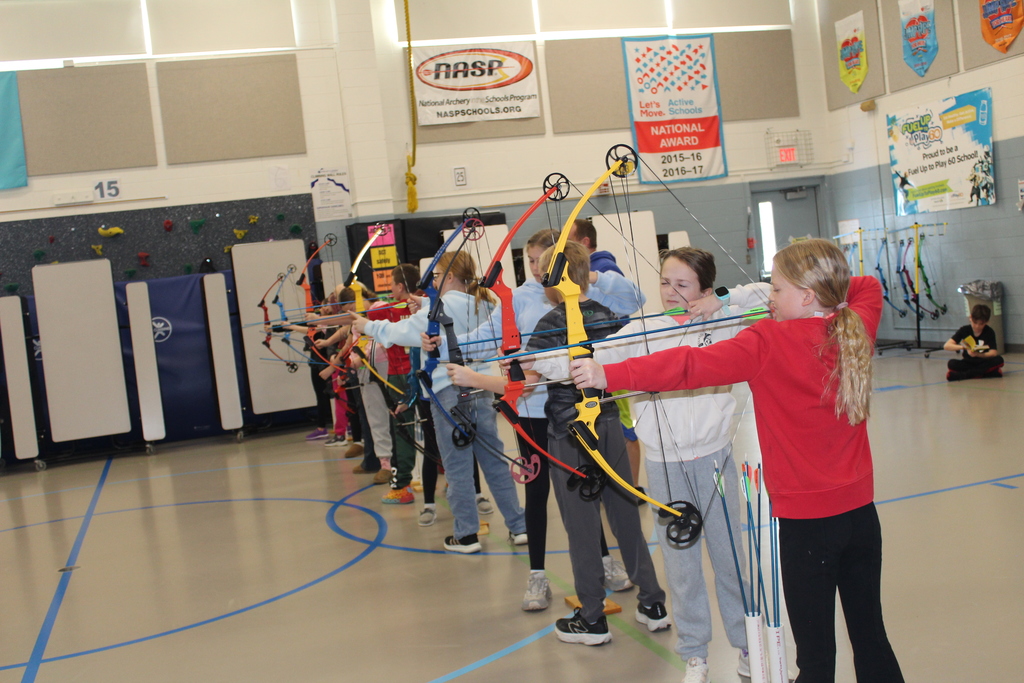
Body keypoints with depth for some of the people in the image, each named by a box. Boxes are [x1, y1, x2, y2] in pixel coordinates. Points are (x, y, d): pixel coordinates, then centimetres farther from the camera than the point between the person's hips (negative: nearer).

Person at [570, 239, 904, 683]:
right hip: (860, 511, 6)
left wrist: (607, 375, -31)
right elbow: (869, 286, 23)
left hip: (806, 517, -6)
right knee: (870, 635, 17)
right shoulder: (855, 331, 0)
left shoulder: (768, 343, -17)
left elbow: (693, 366, -28)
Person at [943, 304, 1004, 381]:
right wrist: (963, 347, -31)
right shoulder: (964, 330, -4)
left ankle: (963, 375, -32)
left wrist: (978, 354, -37)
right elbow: (946, 346, -13)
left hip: (984, 362, 0)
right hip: (968, 363, 0)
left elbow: (993, 353, -18)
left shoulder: (990, 332, -6)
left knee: (999, 360, -31)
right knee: (951, 363, -27)